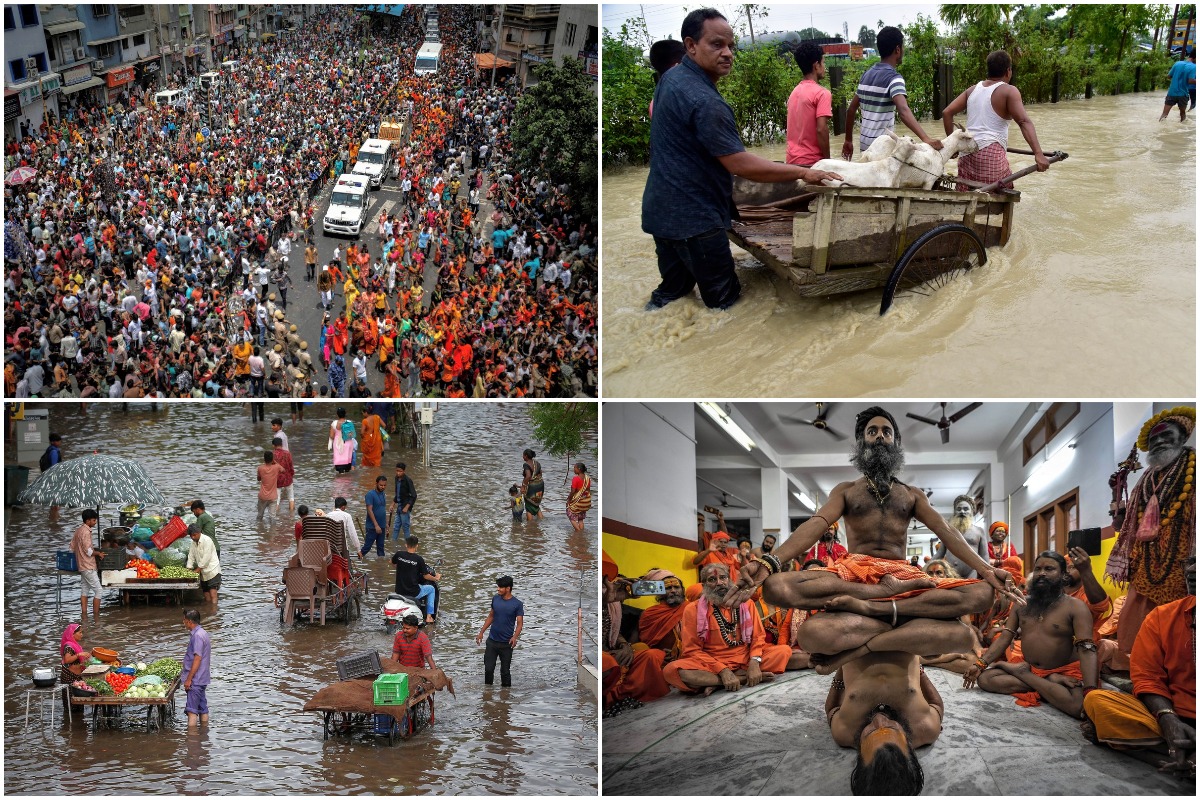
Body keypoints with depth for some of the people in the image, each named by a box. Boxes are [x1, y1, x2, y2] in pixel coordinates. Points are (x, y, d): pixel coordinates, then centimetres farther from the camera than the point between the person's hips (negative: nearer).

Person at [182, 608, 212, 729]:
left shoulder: (197, 636, -17)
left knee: (192, 710, -11)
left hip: (196, 679, -10)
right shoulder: (203, 633, 14)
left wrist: (188, 679, -19)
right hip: (202, 679, 10)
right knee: (202, 709, 12)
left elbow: (197, 659, -21)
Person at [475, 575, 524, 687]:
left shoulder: (517, 604, -10)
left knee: (505, 671, 5)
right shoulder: (495, 599, 2)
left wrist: (515, 637, -28)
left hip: (506, 644, -3)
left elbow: (520, 623, -11)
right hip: (492, 641, 3)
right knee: (488, 669, 4)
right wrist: (481, 632, 12)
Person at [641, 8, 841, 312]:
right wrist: (803, 173, -19)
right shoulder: (703, 101, -24)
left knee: (673, 291, 18)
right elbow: (740, 164, -25)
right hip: (693, 219, -10)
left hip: (661, 212, 10)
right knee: (723, 302, -3)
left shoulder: (671, 79, 8)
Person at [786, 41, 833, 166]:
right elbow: (821, 129, -18)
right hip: (812, 161, -7)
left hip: (793, 160, 7)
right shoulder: (821, 93, -12)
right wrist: (827, 160, -11)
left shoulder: (795, 92, 12)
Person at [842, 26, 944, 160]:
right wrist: (926, 139, -44)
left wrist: (849, 140, 26)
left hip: (866, 143, 8)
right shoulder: (894, 78, -16)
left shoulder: (867, 75, 9)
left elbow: (851, 109, 16)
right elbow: (903, 111, -33)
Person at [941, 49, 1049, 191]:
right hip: (991, 152, -7)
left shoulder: (973, 89, 17)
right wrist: (1038, 154, -24)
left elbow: (947, 112, 14)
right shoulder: (1009, 91, -2)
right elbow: (1024, 121, -15)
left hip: (966, 153, 7)